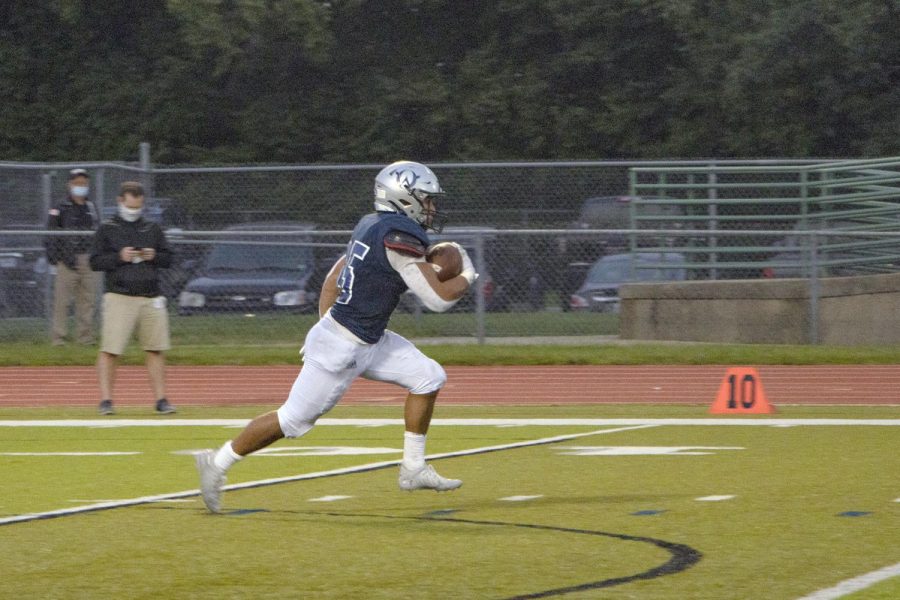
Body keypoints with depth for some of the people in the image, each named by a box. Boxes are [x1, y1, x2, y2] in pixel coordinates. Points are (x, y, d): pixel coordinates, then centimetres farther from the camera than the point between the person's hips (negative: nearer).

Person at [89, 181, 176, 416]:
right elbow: (95, 261, 0)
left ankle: (160, 399, 7)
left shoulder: (152, 229, 15)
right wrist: (119, 257, -14)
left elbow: (168, 259, 16)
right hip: (119, 297, -3)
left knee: (156, 350, 2)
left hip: (151, 298, 3)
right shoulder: (107, 230, 5)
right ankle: (105, 399, -7)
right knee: (109, 350, -10)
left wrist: (154, 256, -4)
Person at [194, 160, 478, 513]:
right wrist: (467, 277, -1)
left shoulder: (370, 226, 8)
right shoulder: (401, 236, -21)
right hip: (342, 348, -10)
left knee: (428, 378, 8)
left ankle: (413, 469, 15)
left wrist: (325, 328, 19)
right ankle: (218, 463, 13)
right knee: (295, 418, 0)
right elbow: (439, 298, -19)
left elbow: (331, 281, 15)